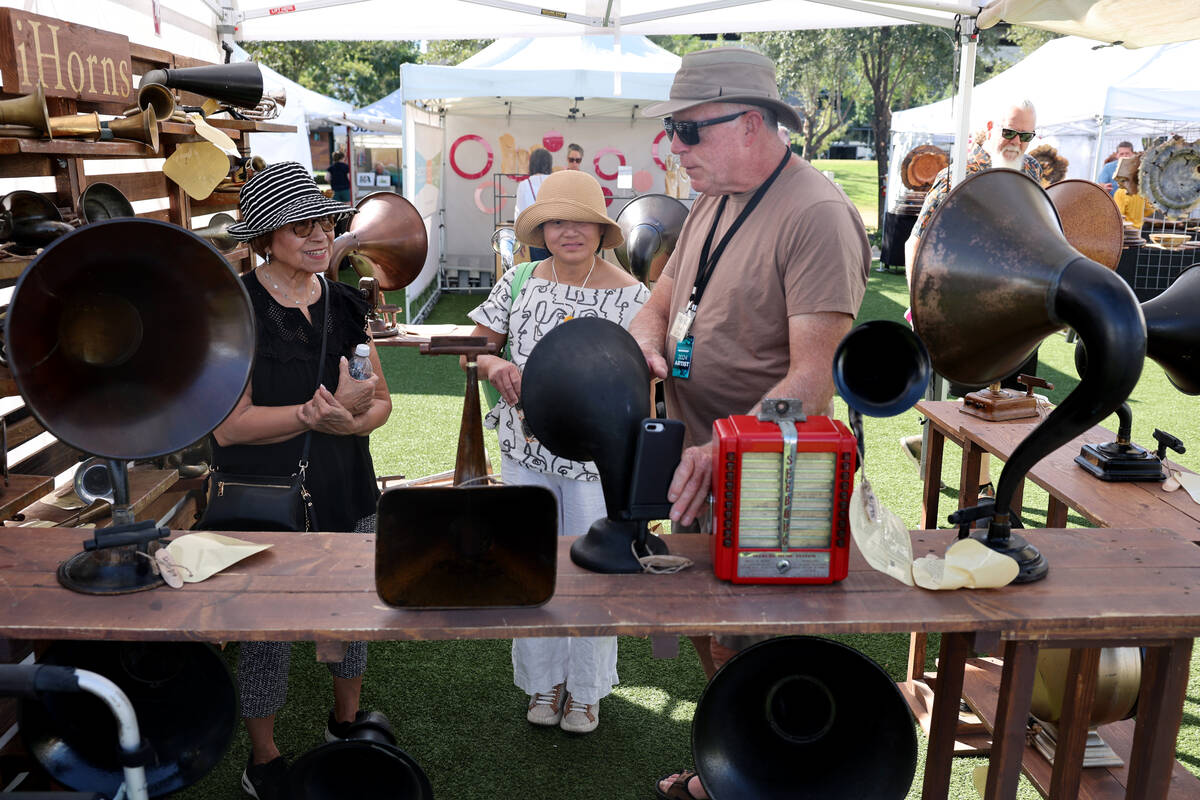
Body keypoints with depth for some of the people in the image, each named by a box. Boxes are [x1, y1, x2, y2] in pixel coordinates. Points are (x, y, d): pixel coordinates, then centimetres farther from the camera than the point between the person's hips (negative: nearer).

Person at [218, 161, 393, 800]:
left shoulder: (344, 305, 3)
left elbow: (381, 400, 5)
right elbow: (229, 425, -18)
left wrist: (352, 421, -17)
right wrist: (322, 411, -25)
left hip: (345, 490, 5)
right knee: (267, 631, 8)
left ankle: (347, 722, 44)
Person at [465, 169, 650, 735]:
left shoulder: (630, 295, -8)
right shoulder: (519, 281, 1)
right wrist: (494, 366, -17)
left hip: (594, 454, -3)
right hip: (525, 451, 3)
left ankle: (586, 689, 32)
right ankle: (544, 680, 36)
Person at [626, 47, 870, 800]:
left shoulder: (816, 216, -19)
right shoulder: (713, 202, 9)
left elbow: (813, 381, -25)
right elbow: (661, 303, 16)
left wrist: (721, 455, -36)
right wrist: (644, 345, -7)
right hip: (702, 468, 8)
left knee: (743, 648, 3)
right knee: (710, 629, 20)